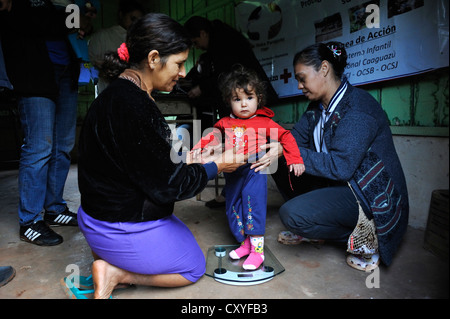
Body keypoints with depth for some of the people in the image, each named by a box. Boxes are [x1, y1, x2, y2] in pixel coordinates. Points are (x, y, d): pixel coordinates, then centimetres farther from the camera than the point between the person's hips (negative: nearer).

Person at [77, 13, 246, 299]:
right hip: (124, 229, -9)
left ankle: (108, 259, 12)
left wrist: (187, 158, 8)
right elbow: (166, 184, -23)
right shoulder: (131, 106, -29)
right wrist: (218, 165, -10)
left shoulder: (121, 94, 3)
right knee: (194, 267, 17)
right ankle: (114, 273, 3)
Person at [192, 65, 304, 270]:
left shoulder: (264, 123, -1)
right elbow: (212, 136, 18)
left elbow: (286, 137, 2)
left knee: (253, 207, -10)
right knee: (233, 210, 11)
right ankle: (245, 244, 26)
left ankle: (257, 249, 2)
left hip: (254, 172, -5)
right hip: (232, 174, 5)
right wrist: (197, 149, 4)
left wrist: (295, 160, -4)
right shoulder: (225, 123, 9)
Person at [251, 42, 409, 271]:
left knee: (291, 215, -25)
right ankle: (309, 228, 13)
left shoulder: (358, 107, -21)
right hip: (337, 183, 9)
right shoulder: (317, 107, 6)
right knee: (279, 165, 1)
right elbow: (294, 139, 1)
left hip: (371, 196, -8)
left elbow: (340, 166, -28)